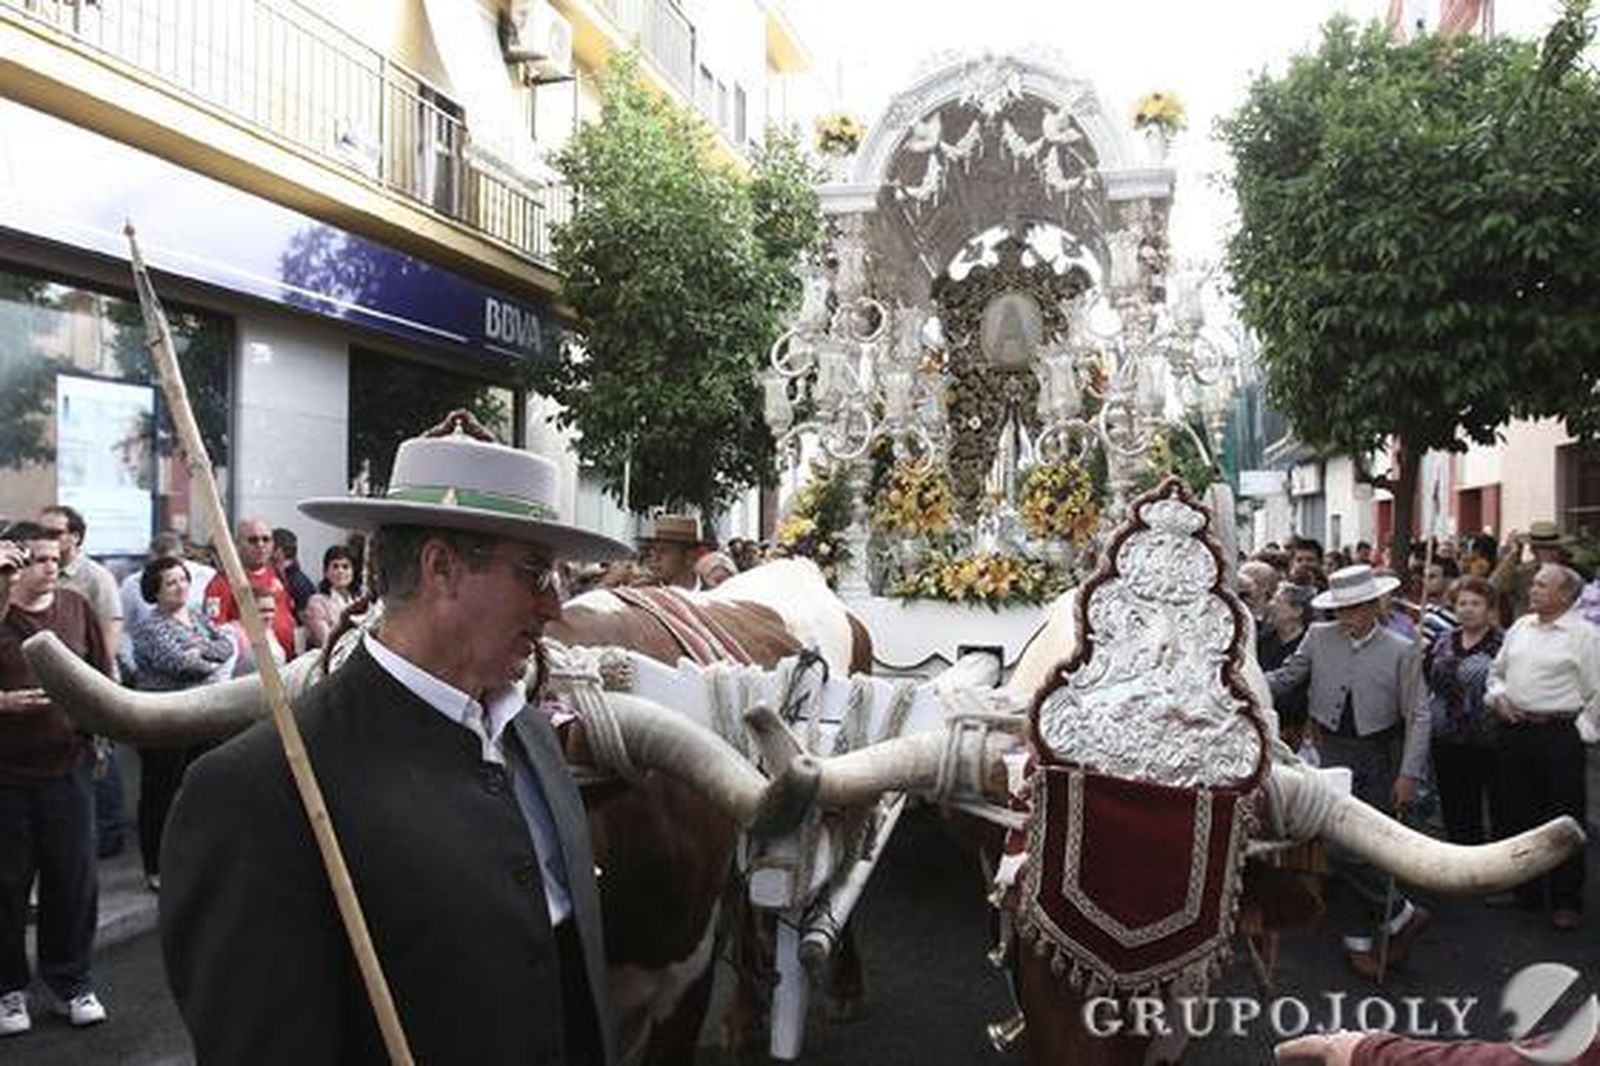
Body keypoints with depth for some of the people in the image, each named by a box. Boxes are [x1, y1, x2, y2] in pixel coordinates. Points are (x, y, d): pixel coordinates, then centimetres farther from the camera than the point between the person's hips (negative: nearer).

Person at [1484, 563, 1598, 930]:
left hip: (1559, 734, -6)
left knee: (1564, 819, 3)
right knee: (1518, 813, 15)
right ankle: (1522, 887, 29)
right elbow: (1497, 671, 20)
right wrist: (1498, 696, 2)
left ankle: (1567, 900, 16)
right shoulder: (1520, 627, 11)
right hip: (1514, 731, 6)